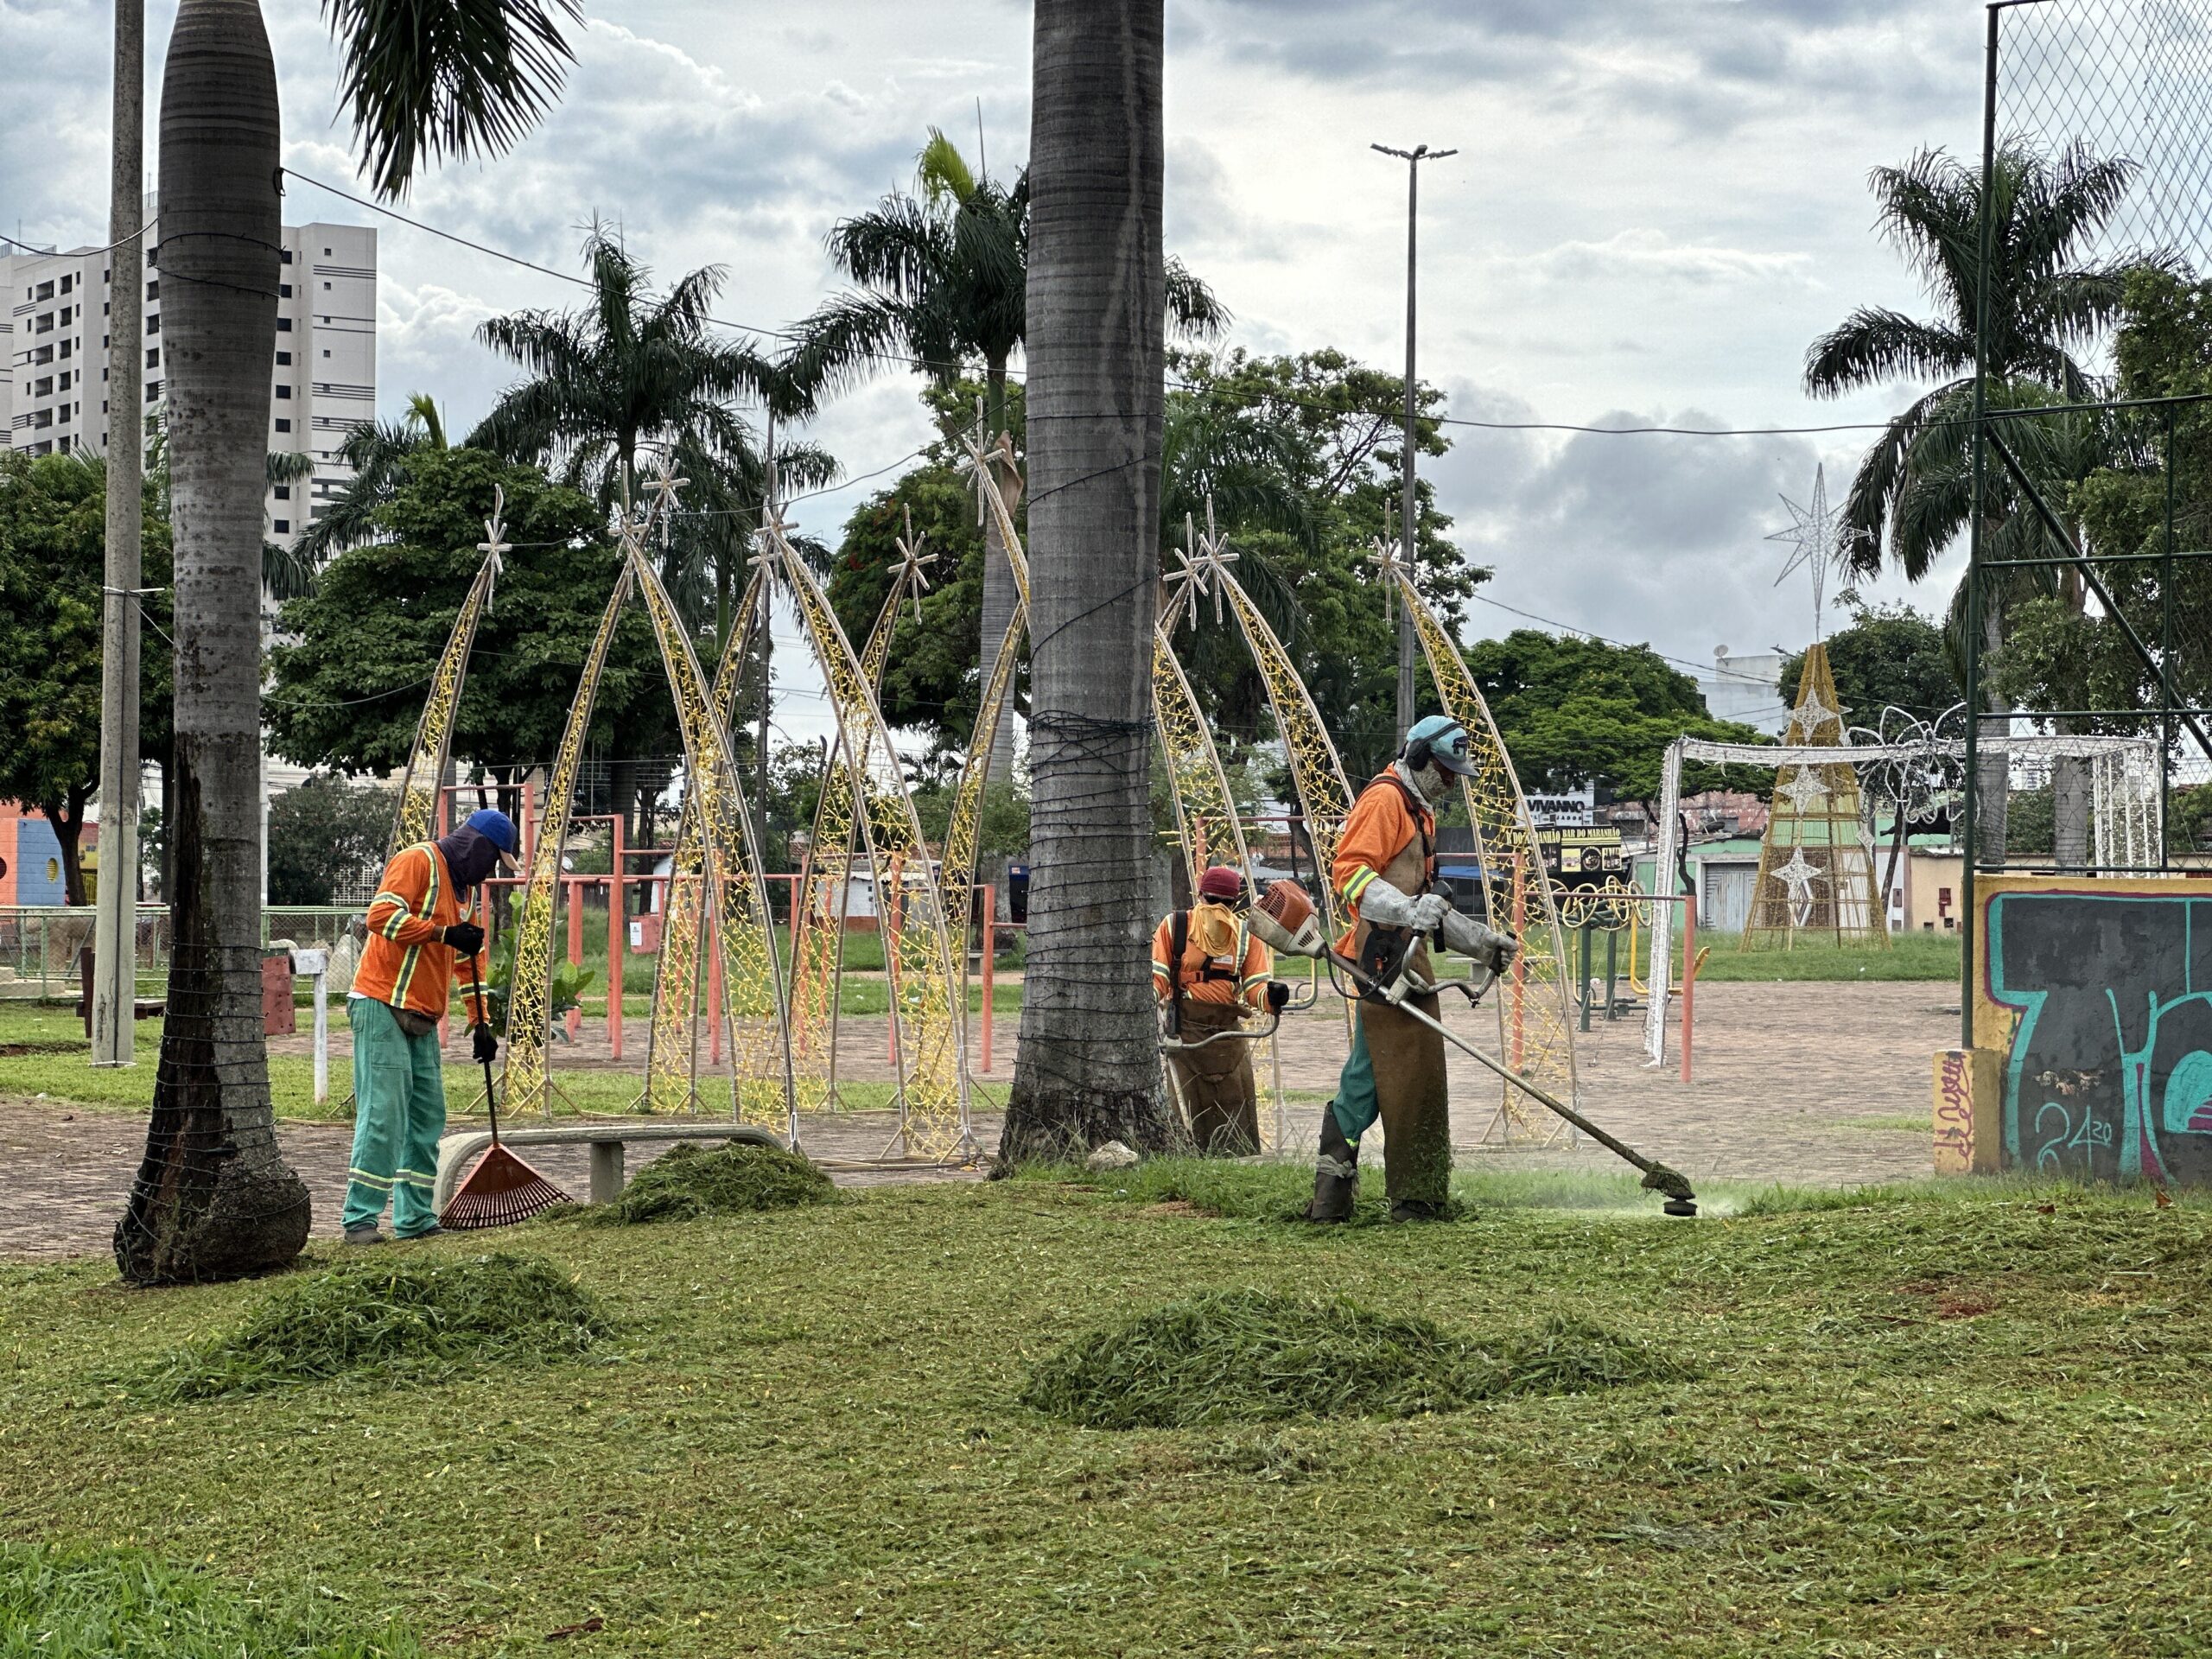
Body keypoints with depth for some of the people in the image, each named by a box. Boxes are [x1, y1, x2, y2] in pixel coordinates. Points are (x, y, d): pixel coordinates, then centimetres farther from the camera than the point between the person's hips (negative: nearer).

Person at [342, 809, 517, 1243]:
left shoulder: (468, 889, 20)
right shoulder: (419, 861, -8)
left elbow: (472, 959, 24)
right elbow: (382, 914, -21)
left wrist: (481, 1023, 17)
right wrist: (444, 934, -24)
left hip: (422, 1019, 9)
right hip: (382, 1009, -9)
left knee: (427, 1118, 7)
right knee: (383, 1114, -12)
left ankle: (416, 1219, 12)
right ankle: (360, 1220, -10)